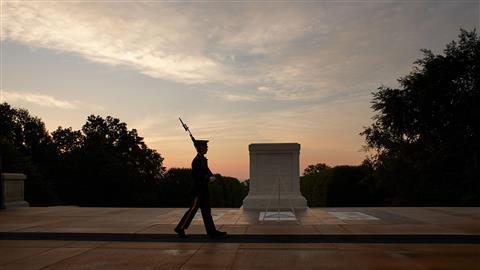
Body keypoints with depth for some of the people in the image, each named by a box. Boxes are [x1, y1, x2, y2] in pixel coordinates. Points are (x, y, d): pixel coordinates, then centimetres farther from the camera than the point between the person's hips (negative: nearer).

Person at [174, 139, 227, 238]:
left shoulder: (203, 159, 13)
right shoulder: (197, 160, -16)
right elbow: (195, 175, -22)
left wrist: (211, 176, 1)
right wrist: (208, 179, -20)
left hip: (203, 190, 10)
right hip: (198, 190, -10)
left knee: (206, 210, 10)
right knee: (193, 209, -2)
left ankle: (212, 232, 13)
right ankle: (180, 228, 10)